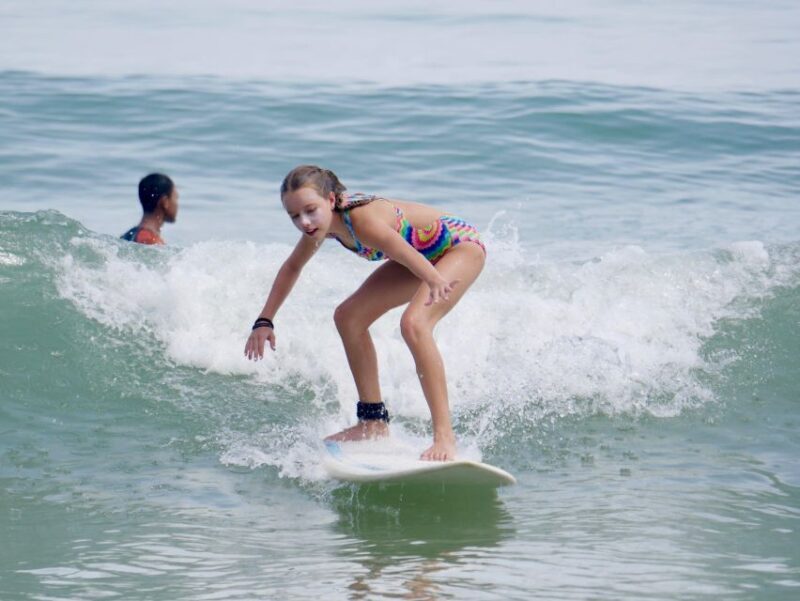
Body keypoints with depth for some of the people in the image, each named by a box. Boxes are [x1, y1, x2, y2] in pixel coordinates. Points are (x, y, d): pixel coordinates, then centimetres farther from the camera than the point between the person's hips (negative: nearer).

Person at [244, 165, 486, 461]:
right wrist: (264, 321, 8)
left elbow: (408, 256, -54)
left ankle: (445, 436, -33)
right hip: (426, 254, 10)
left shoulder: (363, 220, -35)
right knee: (348, 317, 7)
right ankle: (374, 421, 16)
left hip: (461, 245, -10)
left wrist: (436, 282, -73)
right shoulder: (322, 223, -9)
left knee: (413, 323, -31)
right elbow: (292, 267, 11)